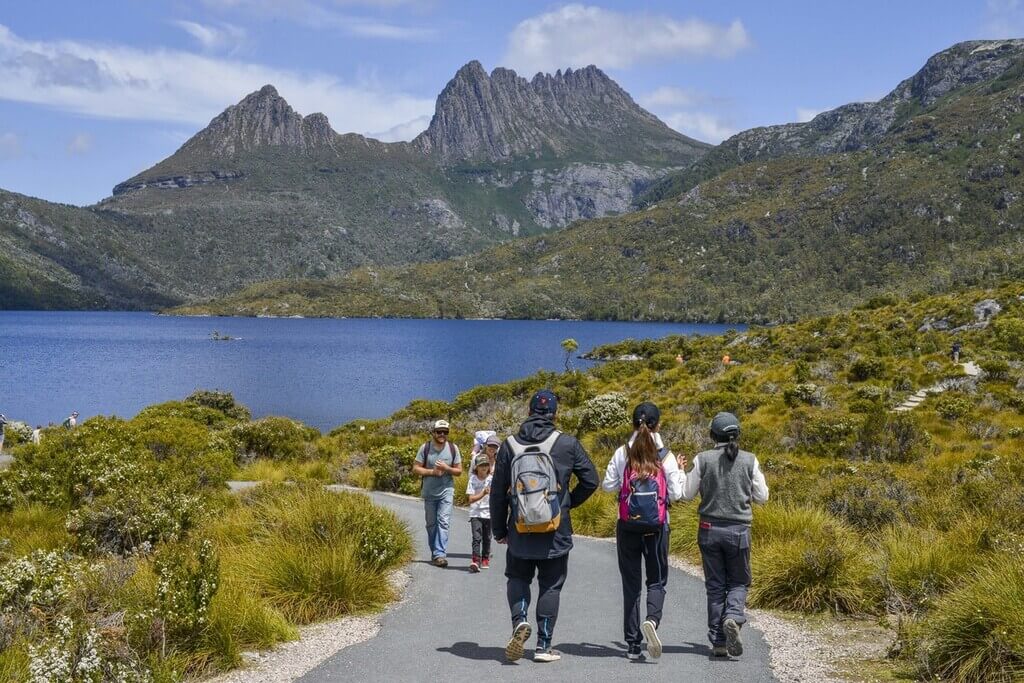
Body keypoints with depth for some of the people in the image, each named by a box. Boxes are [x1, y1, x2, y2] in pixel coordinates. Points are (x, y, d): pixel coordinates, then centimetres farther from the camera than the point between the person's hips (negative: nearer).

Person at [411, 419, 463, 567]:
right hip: (429, 493, 1)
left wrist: (446, 468, -15)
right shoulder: (425, 448, -1)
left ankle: (440, 554, -18)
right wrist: (432, 472, -16)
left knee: (443, 522, -13)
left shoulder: (453, 448, 1)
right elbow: (415, 469, -1)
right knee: (431, 524, 10)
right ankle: (435, 552, 23)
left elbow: (459, 471, 5)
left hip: (446, 491, -1)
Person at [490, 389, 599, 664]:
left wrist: (499, 530, 12)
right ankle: (543, 646, 10)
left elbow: (498, 492, 2)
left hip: (519, 533, 1)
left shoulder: (510, 445, -1)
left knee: (517, 578, 20)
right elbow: (590, 481, 0)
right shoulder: (567, 444, -4)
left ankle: (519, 620, -6)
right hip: (556, 534, -1)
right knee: (550, 586, 10)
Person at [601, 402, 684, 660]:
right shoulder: (666, 456, -5)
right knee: (657, 580, 10)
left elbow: (608, 485, 2)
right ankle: (652, 619, -19)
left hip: (627, 526, 1)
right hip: (657, 526, -1)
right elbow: (676, 493, -3)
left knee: (630, 582, 8)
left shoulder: (622, 453, -2)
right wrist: (679, 472, 14)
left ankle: (632, 643, 5)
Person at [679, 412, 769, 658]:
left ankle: (718, 642, 9)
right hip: (739, 530, 0)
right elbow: (762, 496, 2)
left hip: (710, 529, 0)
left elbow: (687, 494, 0)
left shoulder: (702, 460, -6)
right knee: (738, 582, 13)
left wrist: (680, 472, 16)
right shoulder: (749, 460, -4)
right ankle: (733, 618, -16)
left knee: (715, 585, 10)